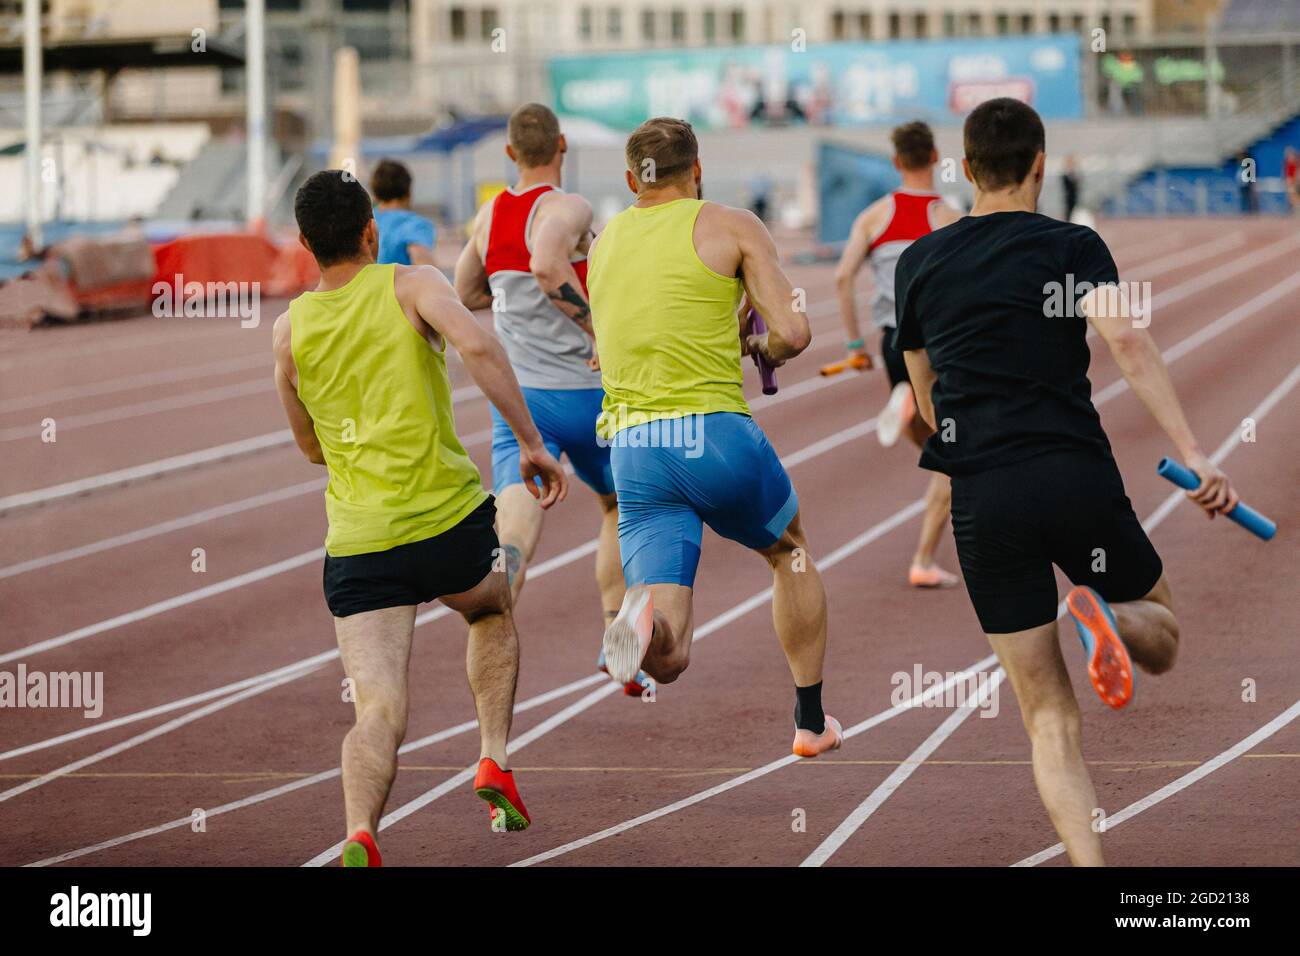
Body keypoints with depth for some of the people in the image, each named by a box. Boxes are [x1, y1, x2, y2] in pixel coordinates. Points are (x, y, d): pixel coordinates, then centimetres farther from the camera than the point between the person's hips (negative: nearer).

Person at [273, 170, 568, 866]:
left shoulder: (289, 330, 9)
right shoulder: (410, 286, -1)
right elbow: (477, 346, -20)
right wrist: (531, 443, -16)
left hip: (356, 544, 1)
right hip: (449, 521, -1)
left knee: (379, 715, -5)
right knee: (493, 613, 33)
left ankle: (359, 835, -31)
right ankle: (495, 763, 19)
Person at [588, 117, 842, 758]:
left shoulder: (604, 243, 19)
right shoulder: (732, 227, 4)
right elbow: (792, 333, -4)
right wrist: (766, 349, 19)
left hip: (633, 448, 3)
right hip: (715, 434, -2)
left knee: (666, 660, -2)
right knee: (789, 552, 30)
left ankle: (644, 617, -38)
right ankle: (811, 721, 31)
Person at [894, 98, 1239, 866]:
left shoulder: (920, 263, 13)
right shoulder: (1072, 246, 1)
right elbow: (1127, 342, -16)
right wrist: (1193, 454, -21)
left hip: (982, 502, 3)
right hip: (1078, 479, -2)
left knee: (1051, 721, 7)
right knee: (1163, 636, 21)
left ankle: (1088, 862, -12)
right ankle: (1110, 619, -15)